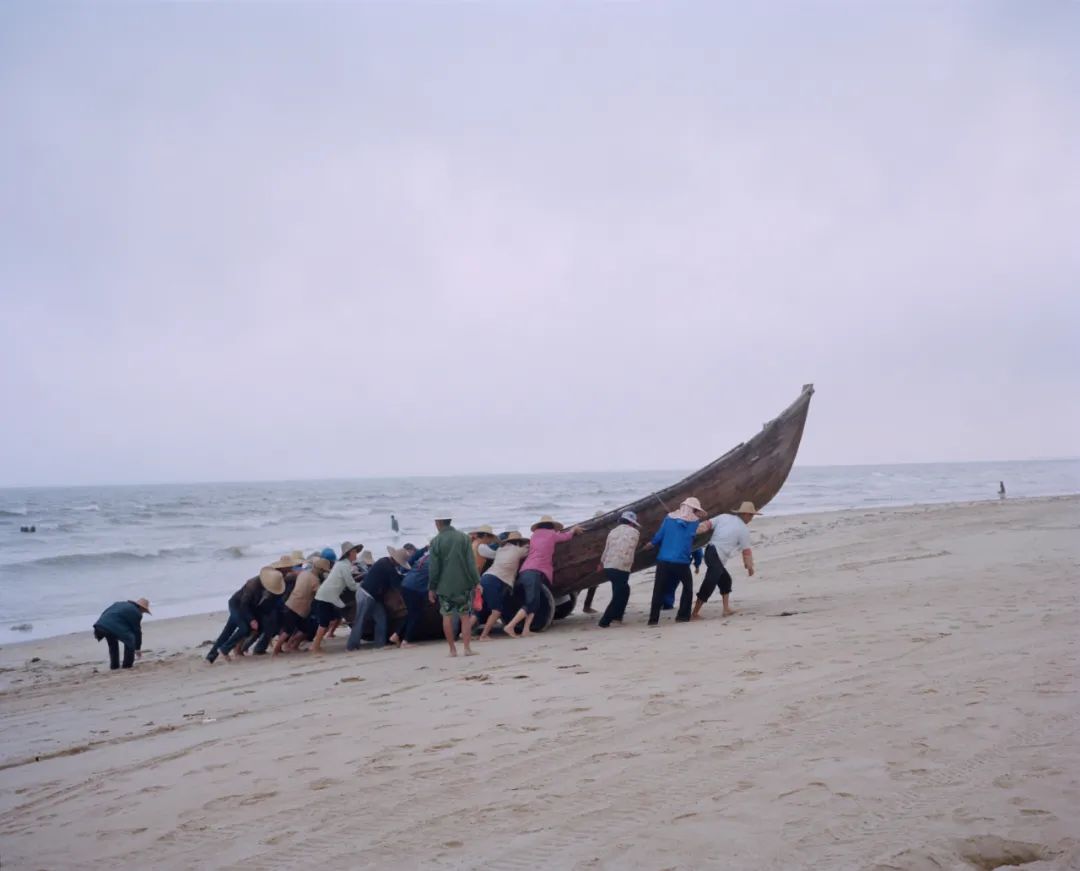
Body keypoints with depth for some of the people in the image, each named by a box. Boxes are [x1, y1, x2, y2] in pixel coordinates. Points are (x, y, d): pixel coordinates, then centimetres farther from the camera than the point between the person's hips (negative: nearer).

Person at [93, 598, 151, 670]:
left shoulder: (118, 604, 32)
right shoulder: (136, 613, 11)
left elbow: (104, 613, 28)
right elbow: (137, 631, 14)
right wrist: (138, 648, 24)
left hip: (100, 625, 8)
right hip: (114, 628, -7)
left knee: (113, 644, 30)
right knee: (130, 641, 10)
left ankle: (114, 666, 32)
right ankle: (127, 666, 12)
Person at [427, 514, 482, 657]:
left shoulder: (436, 541, -6)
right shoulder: (464, 538, -3)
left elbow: (433, 568, -4)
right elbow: (471, 563, -4)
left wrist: (431, 588, 5)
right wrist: (476, 582, 2)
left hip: (444, 585, -1)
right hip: (463, 584, 1)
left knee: (447, 616, 9)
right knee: (465, 616, 6)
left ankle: (452, 649, 11)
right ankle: (467, 648, 0)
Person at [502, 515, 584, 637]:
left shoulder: (534, 535, 23)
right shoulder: (552, 534, 9)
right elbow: (567, 536, 26)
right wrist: (574, 529, 47)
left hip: (524, 572, 7)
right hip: (535, 572, -7)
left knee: (533, 603, 10)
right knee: (530, 604, -8)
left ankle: (526, 630, -3)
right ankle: (510, 626, -17)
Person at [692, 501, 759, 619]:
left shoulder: (724, 517, 12)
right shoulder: (744, 529, -2)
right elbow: (746, 551, 2)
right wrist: (750, 566, 15)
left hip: (710, 551, 8)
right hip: (716, 556, -8)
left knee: (725, 580, 20)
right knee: (709, 585, -6)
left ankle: (726, 609, 19)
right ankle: (695, 613, -5)